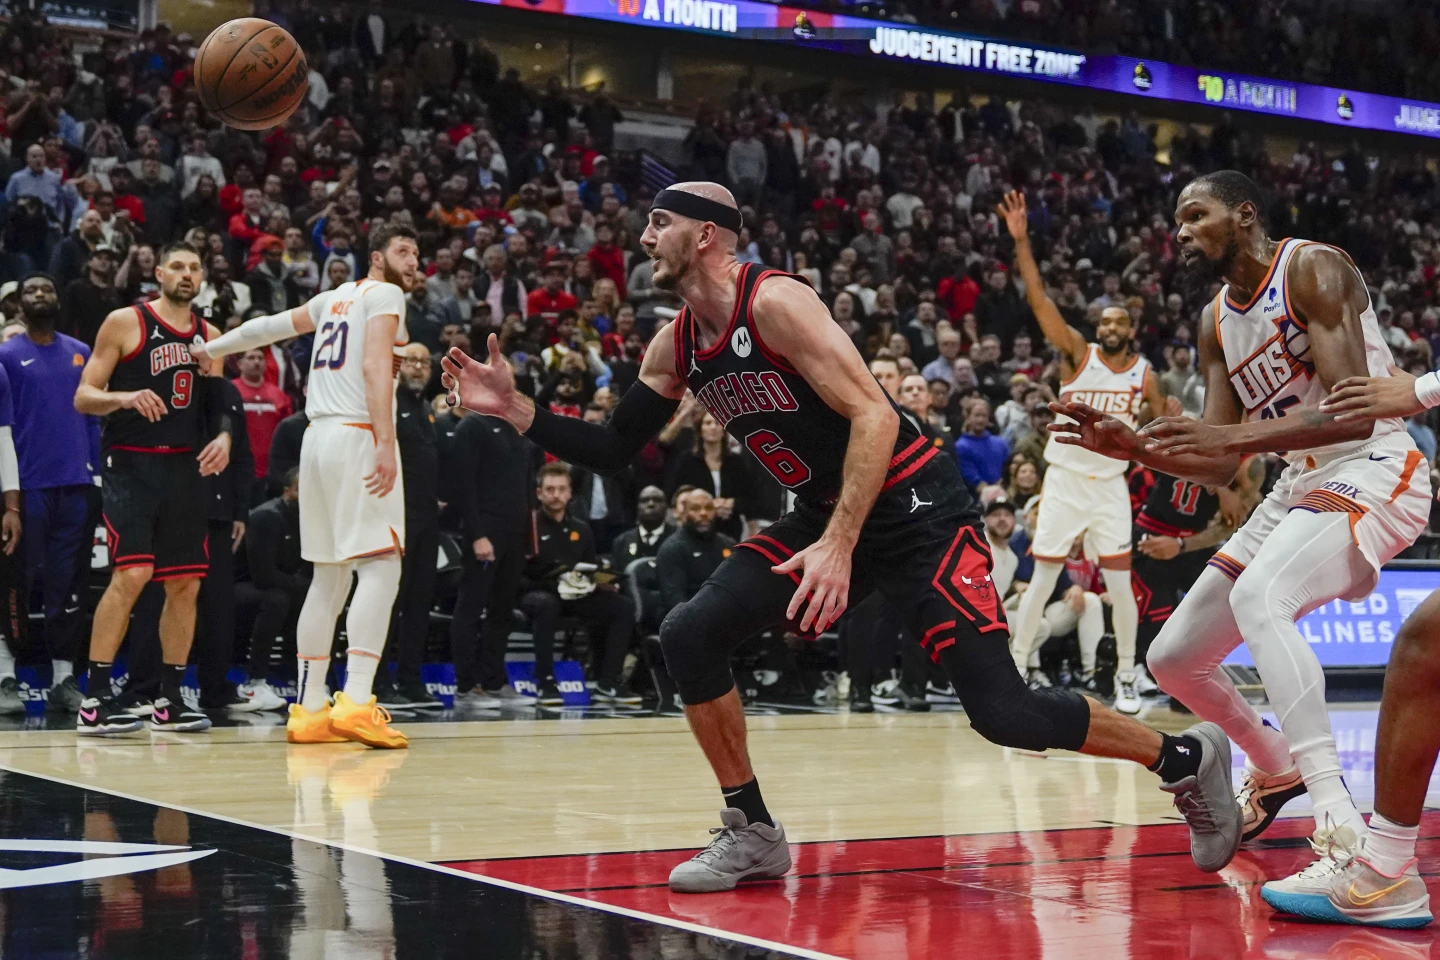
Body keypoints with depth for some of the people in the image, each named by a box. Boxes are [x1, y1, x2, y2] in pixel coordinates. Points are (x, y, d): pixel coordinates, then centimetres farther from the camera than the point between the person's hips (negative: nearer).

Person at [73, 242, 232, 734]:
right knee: (132, 574, -18)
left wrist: (223, 436, -1)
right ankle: (93, 701, -14)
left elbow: (217, 405, 21)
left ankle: (169, 700, 16)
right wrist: (126, 398, -24)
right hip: (130, 463, -6)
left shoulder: (209, 337, 13)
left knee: (185, 583, 5)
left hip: (183, 466, 6)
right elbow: (83, 397, -4)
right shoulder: (125, 323, -2)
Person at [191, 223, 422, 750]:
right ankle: (355, 702, -27)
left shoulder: (337, 297, 22)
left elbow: (271, 325, 32)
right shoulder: (385, 294, -1)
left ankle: (309, 709, 13)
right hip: (359, 436, -9)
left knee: (329, 576, 12)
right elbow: (375, 364, -16)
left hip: (319, 436, 9)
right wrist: (386, 443, -23)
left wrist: (209, 349, 46)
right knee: (381, 566, -15)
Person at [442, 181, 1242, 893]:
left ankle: (1190, 759, 7)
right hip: (827, 513, 8)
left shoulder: (776, 303, -20)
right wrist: (517, 410, 1)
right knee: (688, 637, -7)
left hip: (915, 508, -8)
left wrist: (839, 547, -32)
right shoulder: (676, 347, 5)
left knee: (1002, 710, -14)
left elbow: (873, 415, -26)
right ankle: (753, 833, 6)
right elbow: (615, 450, 14)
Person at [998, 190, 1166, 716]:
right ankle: (1015, 669, 7)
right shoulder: (1078, 353, -4)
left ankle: (1126, 677, 14)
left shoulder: (1144, 374, 3)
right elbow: (1039, 299, -15)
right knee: (1042, 580, -1)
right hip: (1065, 479, -2)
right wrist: (1021, 241, -24)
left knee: (1120, 584, 1)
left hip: (1110, 485, 2)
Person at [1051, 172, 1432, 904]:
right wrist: (1133, 448, -7)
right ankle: (1276, 768, 38)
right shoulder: (1216, 322, 11)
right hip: (1297, 486, 9)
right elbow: (1217, 470, 10)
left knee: (1258, 594, -37)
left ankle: (1347, 841, -41)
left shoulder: (1312, 268, -13)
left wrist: (1233, 435, -34)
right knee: (1172, 659, 7)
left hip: (1372, 470, -9)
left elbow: (1356, 410, -25)